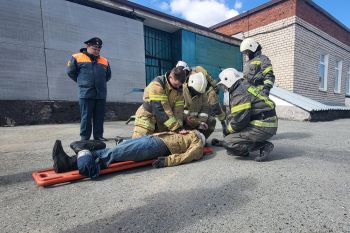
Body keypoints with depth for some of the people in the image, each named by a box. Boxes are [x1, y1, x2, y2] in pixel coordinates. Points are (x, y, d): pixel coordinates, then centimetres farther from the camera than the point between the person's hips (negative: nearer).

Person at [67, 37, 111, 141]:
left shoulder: (104, 61, 14)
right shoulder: (77, 58, 5)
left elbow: (108, 75, 24)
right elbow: (71, 72, 8)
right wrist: (81, 82, 11)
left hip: (101, 93, 4)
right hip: (86, 93, -3)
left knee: (99, 116, 6)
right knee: (86, 116, 0)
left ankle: (98, 135, 16)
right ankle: (84, 137, 10)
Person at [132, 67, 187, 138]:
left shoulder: (179, 88, -4)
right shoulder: (156, 85, -24)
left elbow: (178, 109, -8)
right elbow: (160, 109, -31)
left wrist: (179, 127, -21)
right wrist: (176, 127, -32)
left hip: (163, 123, 6)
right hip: (147, 118, -5)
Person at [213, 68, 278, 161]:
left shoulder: (239, 93, -16)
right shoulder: (245, 87, 16)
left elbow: (239, 120, -22)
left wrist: (228, 130, -3)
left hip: (263, 127, -10)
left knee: (228, 142, -14)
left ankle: (263, 146, -6)